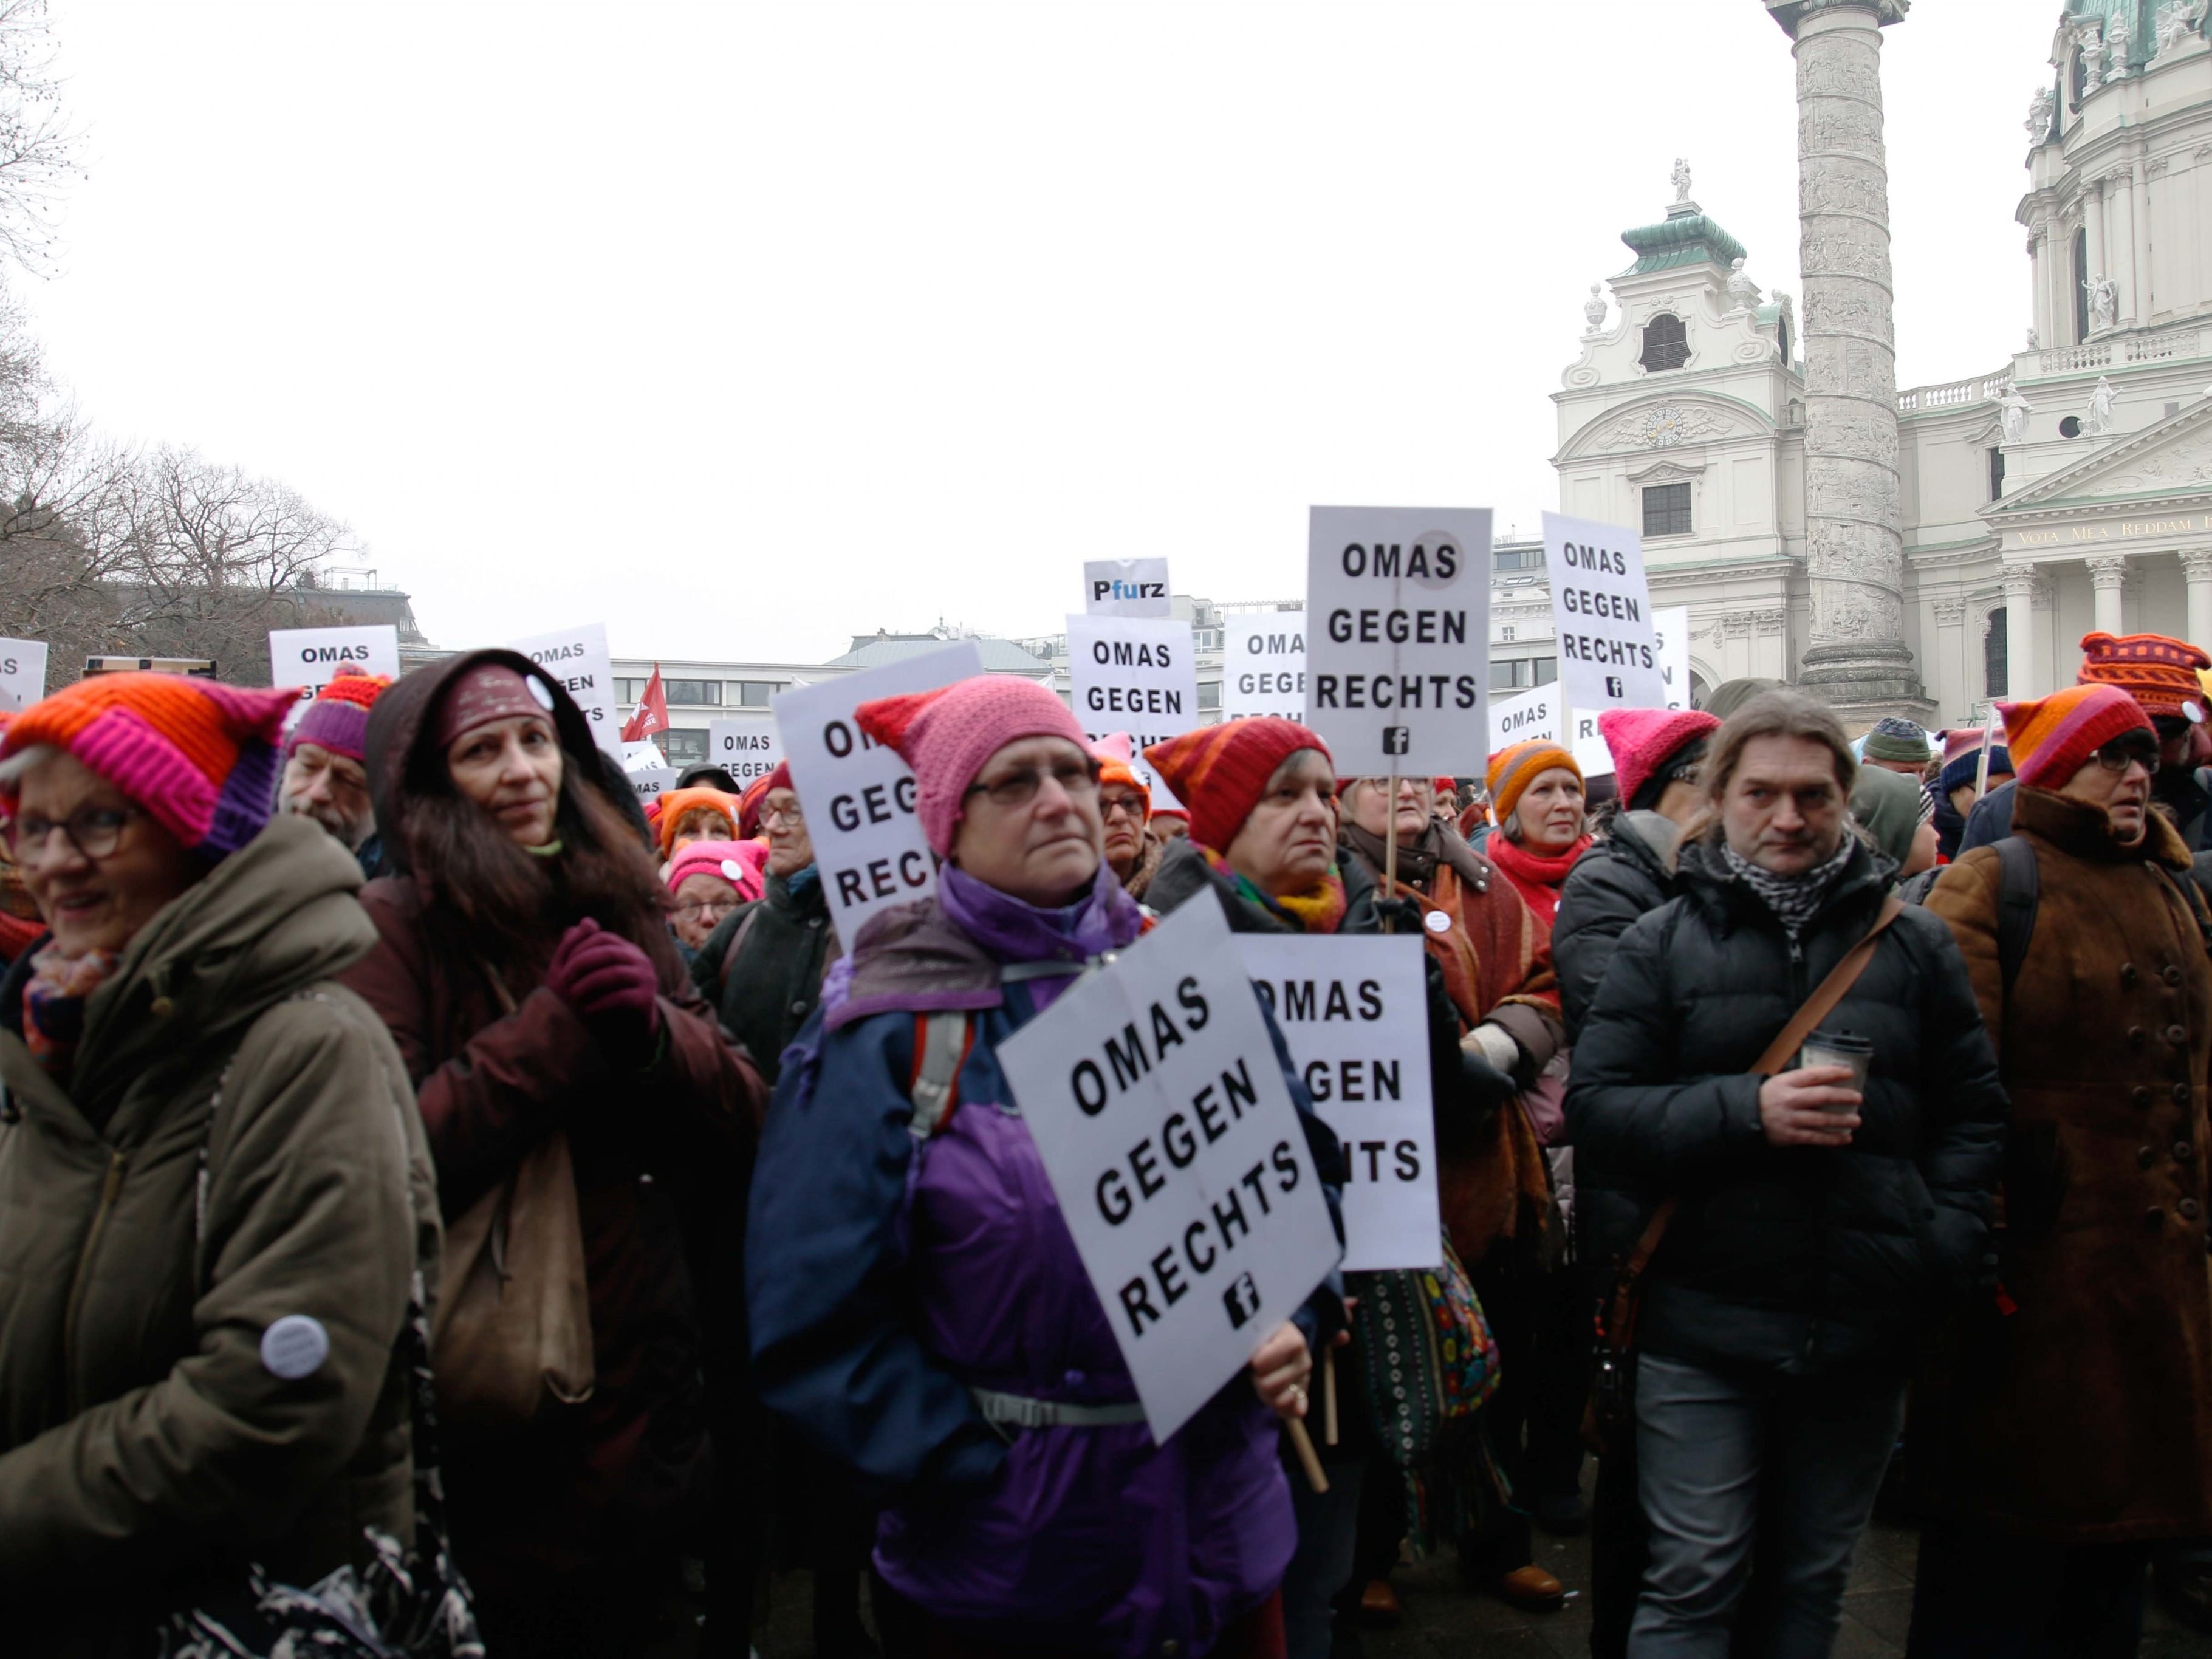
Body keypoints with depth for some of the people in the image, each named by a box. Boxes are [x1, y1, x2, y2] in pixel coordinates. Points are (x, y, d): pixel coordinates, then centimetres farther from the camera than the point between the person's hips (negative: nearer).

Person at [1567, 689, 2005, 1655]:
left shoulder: (1914, 942, 6)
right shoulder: (1663, 942, 0)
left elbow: (1974, 1112, 9)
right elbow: (1595, 1105, -7)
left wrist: (1945, 1244, -5)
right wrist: (1748, 1112, -19)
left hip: (1864, 1331, 3)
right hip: (1703, 1328, -2)